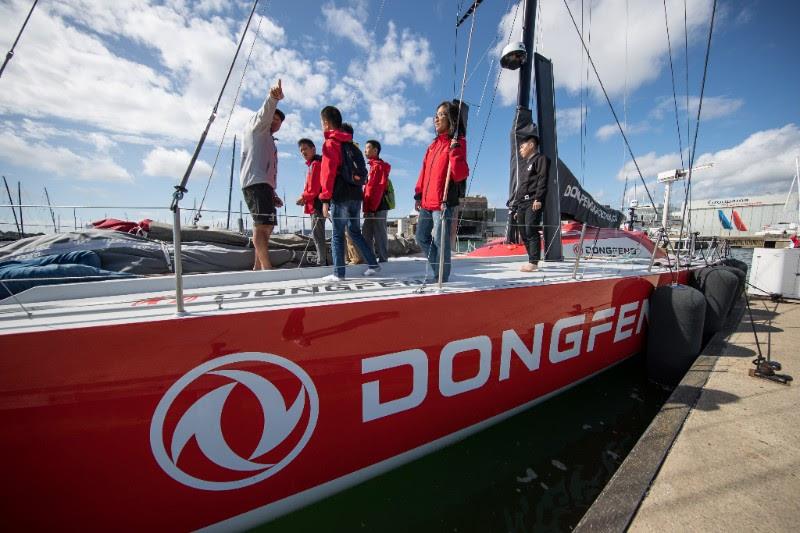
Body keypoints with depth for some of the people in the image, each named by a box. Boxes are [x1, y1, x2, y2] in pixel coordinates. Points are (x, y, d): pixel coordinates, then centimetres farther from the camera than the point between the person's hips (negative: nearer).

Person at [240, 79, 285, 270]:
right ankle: (267, 268, -26)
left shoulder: (267, 140, 34)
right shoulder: (257, 126, 11)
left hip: (263, 183, 10)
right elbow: (265, 112, -13)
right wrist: (274, 98, -32)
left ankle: (258, 267, 15)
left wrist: (272, 193, 22)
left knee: (266, 226, 10)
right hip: (256, 182, -10)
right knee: (262, 225, -19)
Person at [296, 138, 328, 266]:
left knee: (317, 234, -9)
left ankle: (321, 263, -7)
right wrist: (305, 198, 7)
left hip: (317, 204, -10)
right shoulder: (312, 164, 21)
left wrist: (303, 197, -4)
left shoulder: (316, 164, -9)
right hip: (316, 204, 10)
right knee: (318, 234, 12)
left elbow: (314, 188, -17)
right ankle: (323, 261, 18)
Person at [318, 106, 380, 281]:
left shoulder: (330, 143, -3)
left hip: (340, 196, -7)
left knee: (337, 235, 0)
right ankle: (373, 265, 15)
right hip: (356, 194, 7)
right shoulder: (351, 143, 19)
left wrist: (325, 199, -11)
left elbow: (328, 172, -12)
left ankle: (338, 273, 3)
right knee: (355, 232, 16)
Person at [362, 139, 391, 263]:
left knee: (379, 235, -5)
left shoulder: (379, 166, -7)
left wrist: (371, 208, -21)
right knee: (367, 235, 11)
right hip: (371, 207, 10)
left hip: (377, 208, -10)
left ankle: (383, 260, 2)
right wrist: (367, 207, 17)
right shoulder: (372, 166, 21)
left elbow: (378, 189, -17)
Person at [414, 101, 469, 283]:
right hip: (427, 202, 8)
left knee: (440, 240, -2)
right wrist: (419, 194, 15)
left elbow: (460, 174, -15)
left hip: (443, 202, -8)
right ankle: (436, 270, 29)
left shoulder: (457, 143, -4)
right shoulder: (435, 143, 18)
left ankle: (438, 278, 13)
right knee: (422, 237, 13)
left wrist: (455, 150, -25)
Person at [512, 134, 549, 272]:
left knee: (531, 231, -16)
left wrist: (538, 199, -20)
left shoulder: (541, 159, 7)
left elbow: (542, 180, -8)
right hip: (522, 203, 8)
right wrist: (516, 206, 22)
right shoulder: (526, 164, 32)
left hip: (533, 202, -8)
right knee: (524, 233, 3)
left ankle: (533, 262, -17)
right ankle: (532, 261, 8)